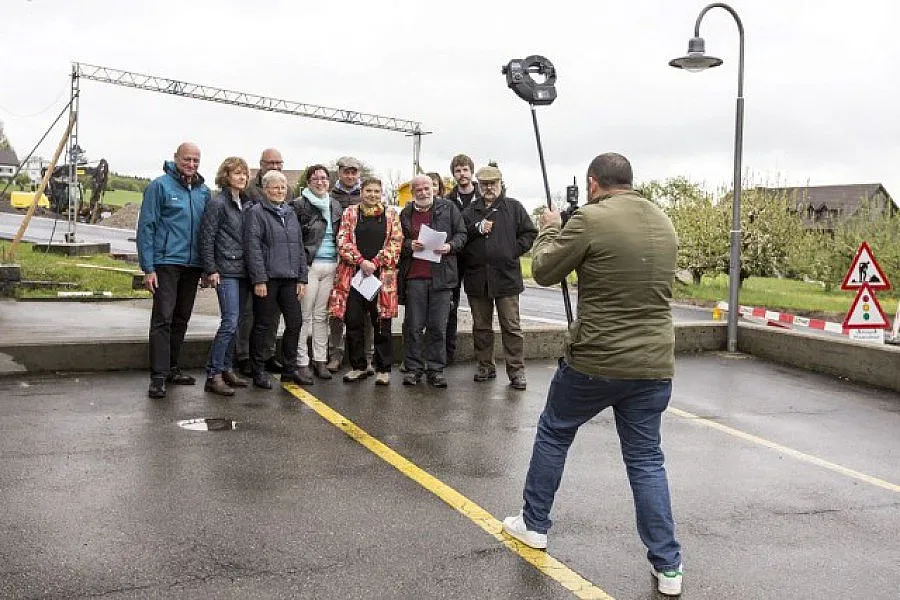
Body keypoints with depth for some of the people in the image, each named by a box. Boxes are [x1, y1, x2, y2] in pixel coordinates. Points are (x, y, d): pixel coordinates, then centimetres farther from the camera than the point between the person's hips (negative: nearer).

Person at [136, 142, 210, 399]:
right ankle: (158, 376, -6)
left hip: (193, 265, 6)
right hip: (167, 262, -6)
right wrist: (148, 268, -12)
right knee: (162, 319, -9)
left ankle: (172, 368, 24)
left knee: (181, 320, 13)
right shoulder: (160, 186, -5)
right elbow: (146, 227, -7)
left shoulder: (204, 191, 11)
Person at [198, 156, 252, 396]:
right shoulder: (217, 203, -6)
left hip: (243, 271, 7)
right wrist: (211, 270, -12)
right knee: (230, 322, -13)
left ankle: (225, 368, 20)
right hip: (226, 271, -7)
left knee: (235, 322, 11)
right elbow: (206, 238, -8)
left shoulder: (245, 203, 15)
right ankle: (213, 375, -8)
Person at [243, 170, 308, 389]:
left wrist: (302, 278, 11)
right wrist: (259, 279, -16)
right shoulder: (256, 213, -3)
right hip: (267, 279, -6)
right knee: (264, 325, 0)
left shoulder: (291, 214, 18)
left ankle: (290, 369, 18)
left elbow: (299, 248, 19)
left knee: (295, 322, 6)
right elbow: (252, 248, -10)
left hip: (289, 279, 6)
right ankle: (258, 372, 10)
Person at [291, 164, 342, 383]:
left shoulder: (335, 205, 15)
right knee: (304, 315, -3)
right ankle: (302, 363, 1)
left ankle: (320, 360, 16)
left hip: (331, 266, 5)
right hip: (309, 266, -5)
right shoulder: (299, 205, -2)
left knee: (322, 315, 10)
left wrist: (339, 260, 14)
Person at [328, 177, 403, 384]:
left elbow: (395, 243, 1)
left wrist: (376, 263, -10)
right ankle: (358, 366, 18)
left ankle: (383, 369, 10)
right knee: (353, 322, 5)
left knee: (382, 324, 1)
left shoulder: (391, 214, 9)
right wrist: (361, 261, -12)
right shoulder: (350, 212, 9)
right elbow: (343, 241, 1)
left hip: (382, 275, -1)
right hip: (353, 274, 1)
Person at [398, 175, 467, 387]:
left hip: (441, 276, -1)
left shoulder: (448, 208, 8)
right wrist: (409, 245, -6)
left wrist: (450, 246, -9)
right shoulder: (405, 213, 12)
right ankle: (413, 368, 12)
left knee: (438, 326, 1)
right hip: (414, 276, 1)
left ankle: (435, 370, 10)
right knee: (413, 326, 2)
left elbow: (461, 234, 10)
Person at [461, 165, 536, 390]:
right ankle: (485, 365, 23)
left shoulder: (514, 207, 6)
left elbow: (530, 233, 5)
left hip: (506, 276, -3)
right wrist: (476, 228, -10)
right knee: (481, 326, 11)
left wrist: (514, 251, -6)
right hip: (477, 277, 3)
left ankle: (516, 370, 3)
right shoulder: (470, 210, 13)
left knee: (511, 327, -3)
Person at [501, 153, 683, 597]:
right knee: (645, 459, 13)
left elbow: (543, 272, -4)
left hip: (595, 361, -5)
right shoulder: (664, 224, 7)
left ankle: (534, 525, 32)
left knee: (553, 433, 19)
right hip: (654, 364, 5)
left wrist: (550, 230, 14)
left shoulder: (590, 219, -13)